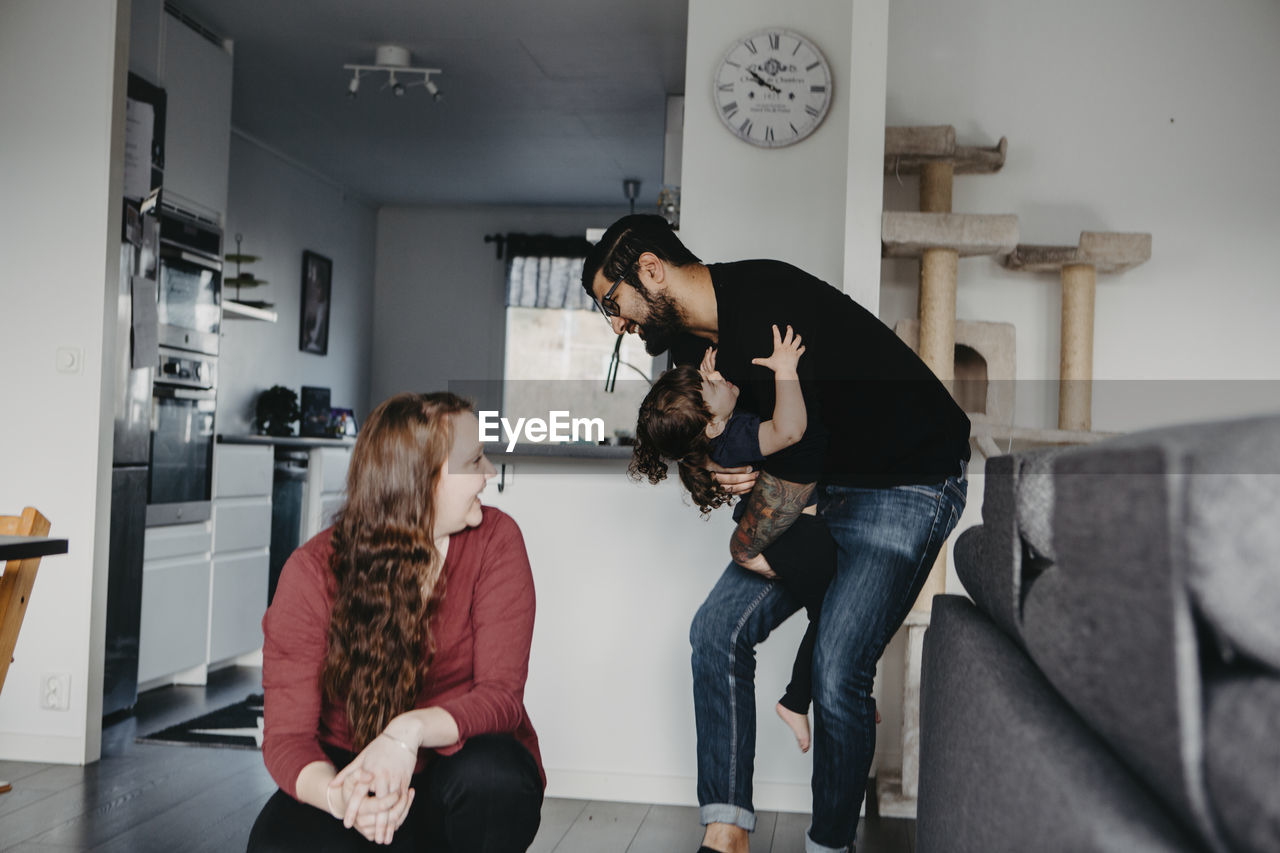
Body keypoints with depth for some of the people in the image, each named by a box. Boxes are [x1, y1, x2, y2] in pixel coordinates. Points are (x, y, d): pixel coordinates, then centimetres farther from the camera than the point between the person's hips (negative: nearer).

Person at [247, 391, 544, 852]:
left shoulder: (496, 540, -13)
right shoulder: (312, 572, -14)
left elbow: (501, 693, -19)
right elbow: (288, 735, -16)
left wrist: (411, 731, -39)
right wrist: (338, 796, -39)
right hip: (350, 765, 0)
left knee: (489, 773, -35)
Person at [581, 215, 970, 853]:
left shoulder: (766, 310, -27)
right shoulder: (693, 338, 3)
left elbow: (797, 460, -27)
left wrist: (746, 542, -9)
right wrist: (725, 472, -10)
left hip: (909, 484, -9)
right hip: (821, 484, 9)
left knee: (836, 673, -16)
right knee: (720, 628, -2)